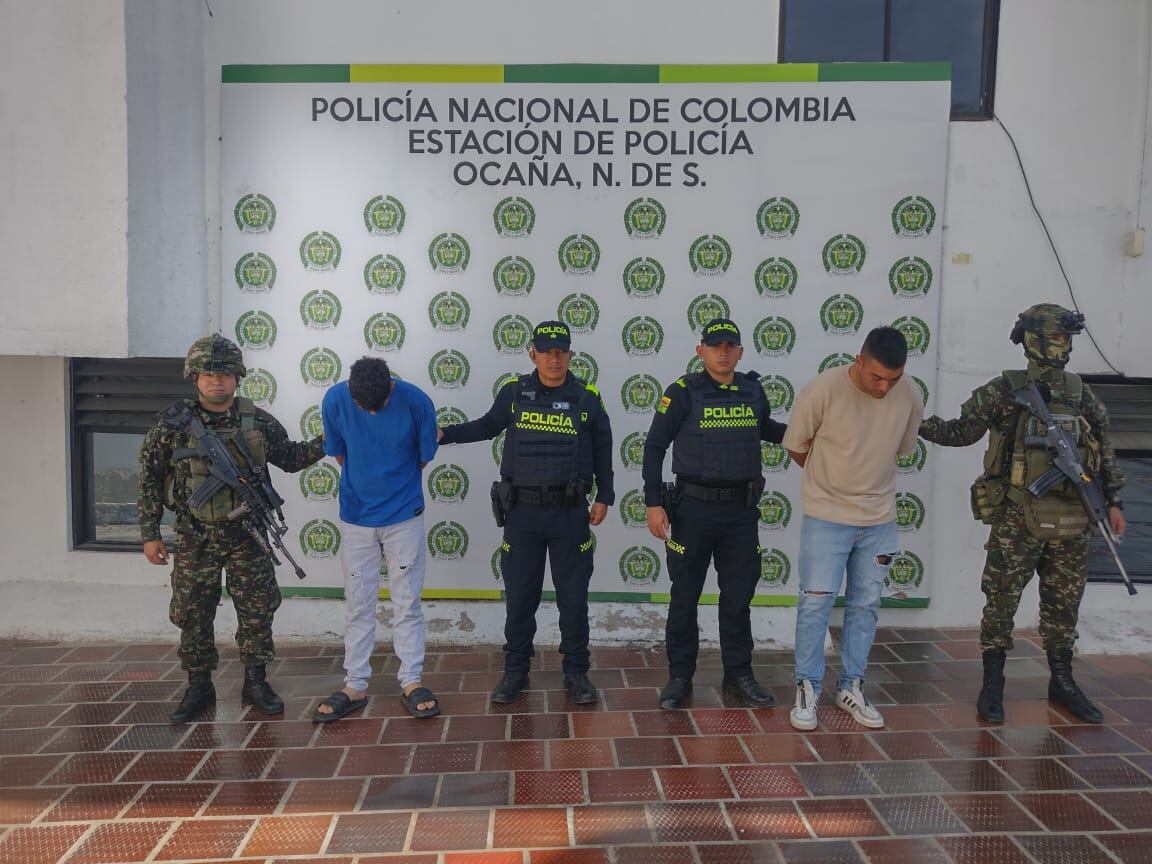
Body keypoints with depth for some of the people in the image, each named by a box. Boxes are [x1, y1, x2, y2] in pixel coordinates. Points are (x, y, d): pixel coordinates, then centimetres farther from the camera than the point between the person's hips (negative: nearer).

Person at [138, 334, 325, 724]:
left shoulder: (258, 422, -1)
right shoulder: (174, 424, -7)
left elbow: (290, 458, 13)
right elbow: (149, 479, -1)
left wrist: (328, 441, 0)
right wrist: (150, 534, -3)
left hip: (247, 533, 1)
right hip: (195, 536, -1)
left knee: (257, 610, 7)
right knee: (193, 614, 8)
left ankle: (255, 682, 23)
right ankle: (199, 687, 25)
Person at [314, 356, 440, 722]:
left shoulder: (416, 401, -17)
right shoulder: (335, 399, -13)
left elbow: (425, 455, -1)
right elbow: (338, 453, 3)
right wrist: (364, 486, 6)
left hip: (405, 517, -1)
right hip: (356, 518, 2)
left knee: (407, 603, 6)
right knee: (358, 605, 9)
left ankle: (411, 682, 17)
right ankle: (355, 687, 20)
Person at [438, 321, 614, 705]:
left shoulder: (587, 397, 0)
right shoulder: (513, 392, 1)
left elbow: (603, 450, 8)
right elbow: (488, 426, 16)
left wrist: (604, 497, 5)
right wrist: (444, 433, 6)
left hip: (570, 513, 0)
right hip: (522, 511, 1)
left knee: (573, 597, 8)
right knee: (519, 596, 8)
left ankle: (576, 672, 23)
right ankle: (515, 670, 24)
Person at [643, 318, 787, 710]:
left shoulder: (753, 390, 5)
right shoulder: (683, 392, -8)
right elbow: (654, 447, -6)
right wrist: (654, 503, -12)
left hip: (742, 511, 4)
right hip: (692, 509, -4)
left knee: (738, 597, 13)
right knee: (685, 597, 7)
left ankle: (739, 675, 27)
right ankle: (679, 677, 20)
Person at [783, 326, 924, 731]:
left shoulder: (910, 396, -8)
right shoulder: (822, 389, -19)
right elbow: (796, 447, -5)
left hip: (880, 519, 4)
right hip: (827, 516, -4)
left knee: (865, 604, 12)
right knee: (816, 602, -3)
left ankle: (851, 687, 26)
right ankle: (807, 689, 13)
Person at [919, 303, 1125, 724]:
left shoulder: (1081, 394, 9)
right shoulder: (1005, 390, -4)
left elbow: (1104, 450, 14)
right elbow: (962, 431, -3)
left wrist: (1113, 501, 12)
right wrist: (917, 422, -15)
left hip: (1071, 525, 4)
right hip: (1017, 521, -4)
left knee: (1064, 606, 15)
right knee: (1001, 602, 2)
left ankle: (1062, 682, 31)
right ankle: (992, 685, 16)